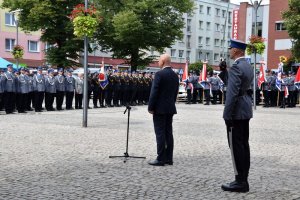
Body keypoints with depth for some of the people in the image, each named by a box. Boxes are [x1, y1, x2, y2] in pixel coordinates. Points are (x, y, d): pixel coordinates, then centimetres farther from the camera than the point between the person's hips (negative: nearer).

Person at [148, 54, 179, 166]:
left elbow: (154, 92, -15)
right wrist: (171, 104, 17)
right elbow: (175, 92, 13)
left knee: (160, 133, -4)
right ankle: (169, 158, 13)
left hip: (160, 108, -7)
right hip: (170, 108, 7)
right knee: (168, 133, 10)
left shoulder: (160, 74, -13)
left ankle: (161, 159, -3)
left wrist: (151, 107, -9)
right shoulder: (175, 75, 10)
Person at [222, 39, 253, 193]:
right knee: (244, 145, 12)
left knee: (236, 147, -5)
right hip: (246, 111, 10)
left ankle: (240, 182, 0)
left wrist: (227, 115, -19)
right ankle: (243, 180, 19)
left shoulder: (236, 67, -16)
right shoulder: (248, 66, 14)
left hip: (236, 112, -10)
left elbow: (232, 93, -21)